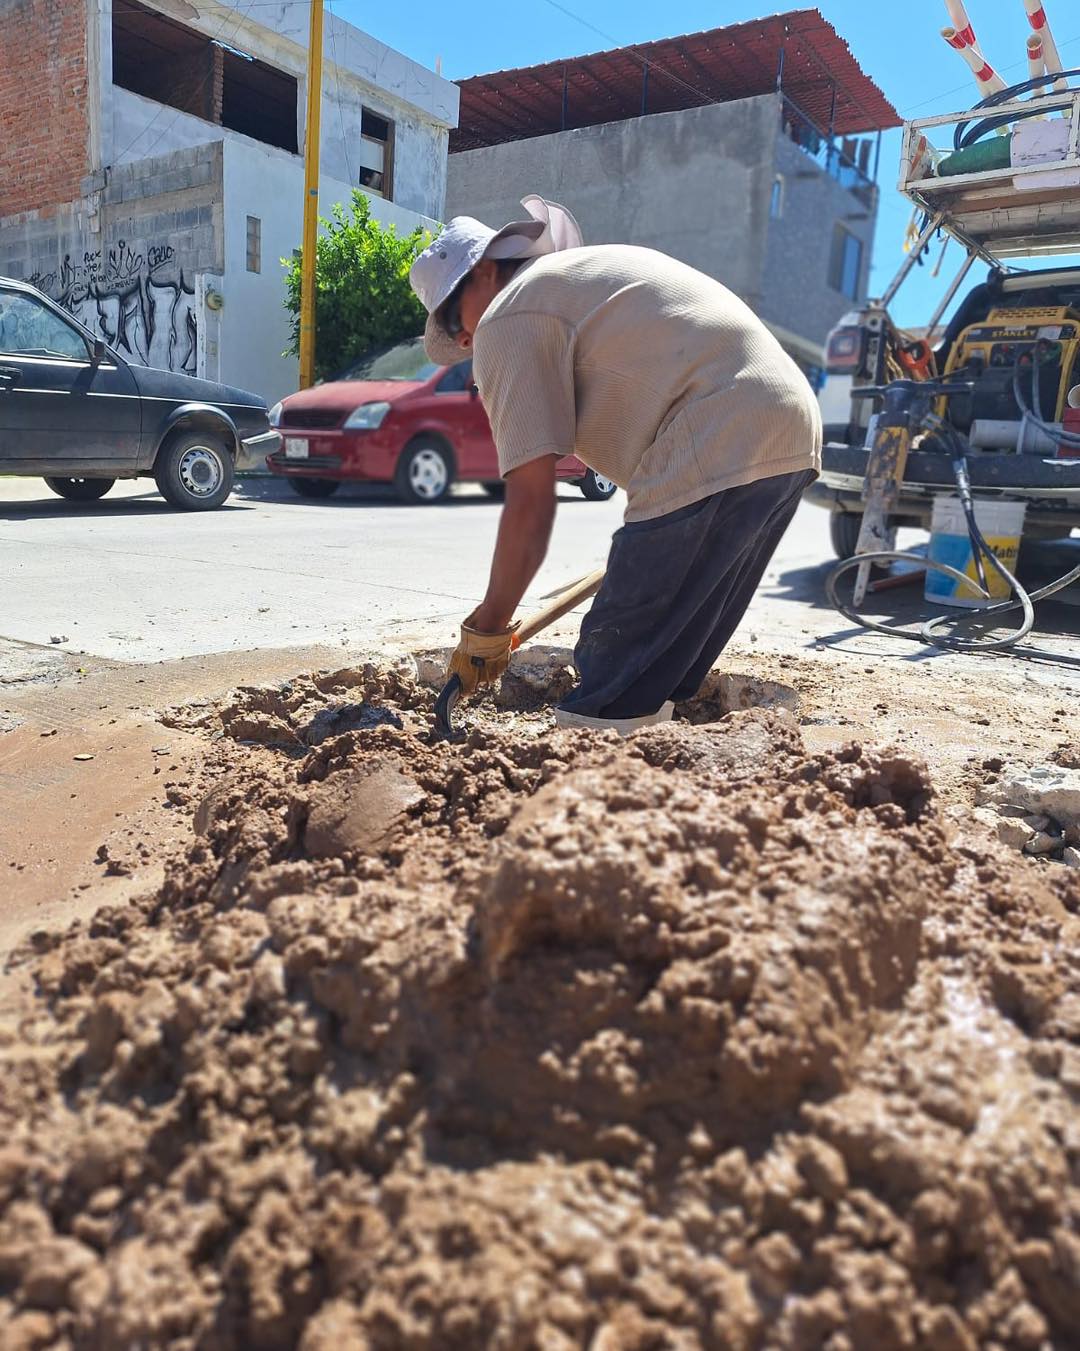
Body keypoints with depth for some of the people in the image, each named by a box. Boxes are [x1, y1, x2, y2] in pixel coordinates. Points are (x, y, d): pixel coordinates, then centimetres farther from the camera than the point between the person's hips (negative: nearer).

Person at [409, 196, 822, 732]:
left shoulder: (508, 320, 1)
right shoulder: (595, 265, 30)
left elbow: (530, 499, -7)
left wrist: (487, 627, 3)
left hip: (717, 457, -10)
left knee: (603, 709, -7)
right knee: (655, 684, 16)